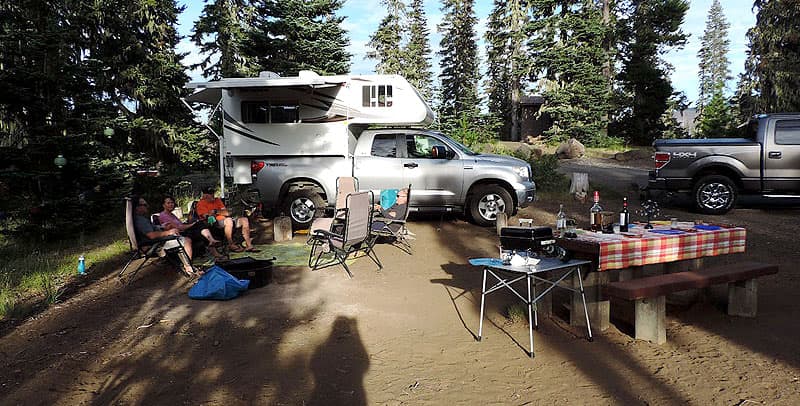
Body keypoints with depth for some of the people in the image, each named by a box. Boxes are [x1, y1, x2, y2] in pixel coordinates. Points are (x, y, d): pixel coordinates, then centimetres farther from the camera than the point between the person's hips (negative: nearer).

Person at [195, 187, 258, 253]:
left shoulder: (217, 200, 22)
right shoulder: (201, 204, 6)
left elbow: (227, 213, 10)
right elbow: (206, 216, -9)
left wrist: (216, 211, -7)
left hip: (227, 220, 7)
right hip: (214, 222, -7)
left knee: (244, 220, -10)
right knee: (228, 220, -37)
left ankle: (249, 245, -15)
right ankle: (231, 245, -28)